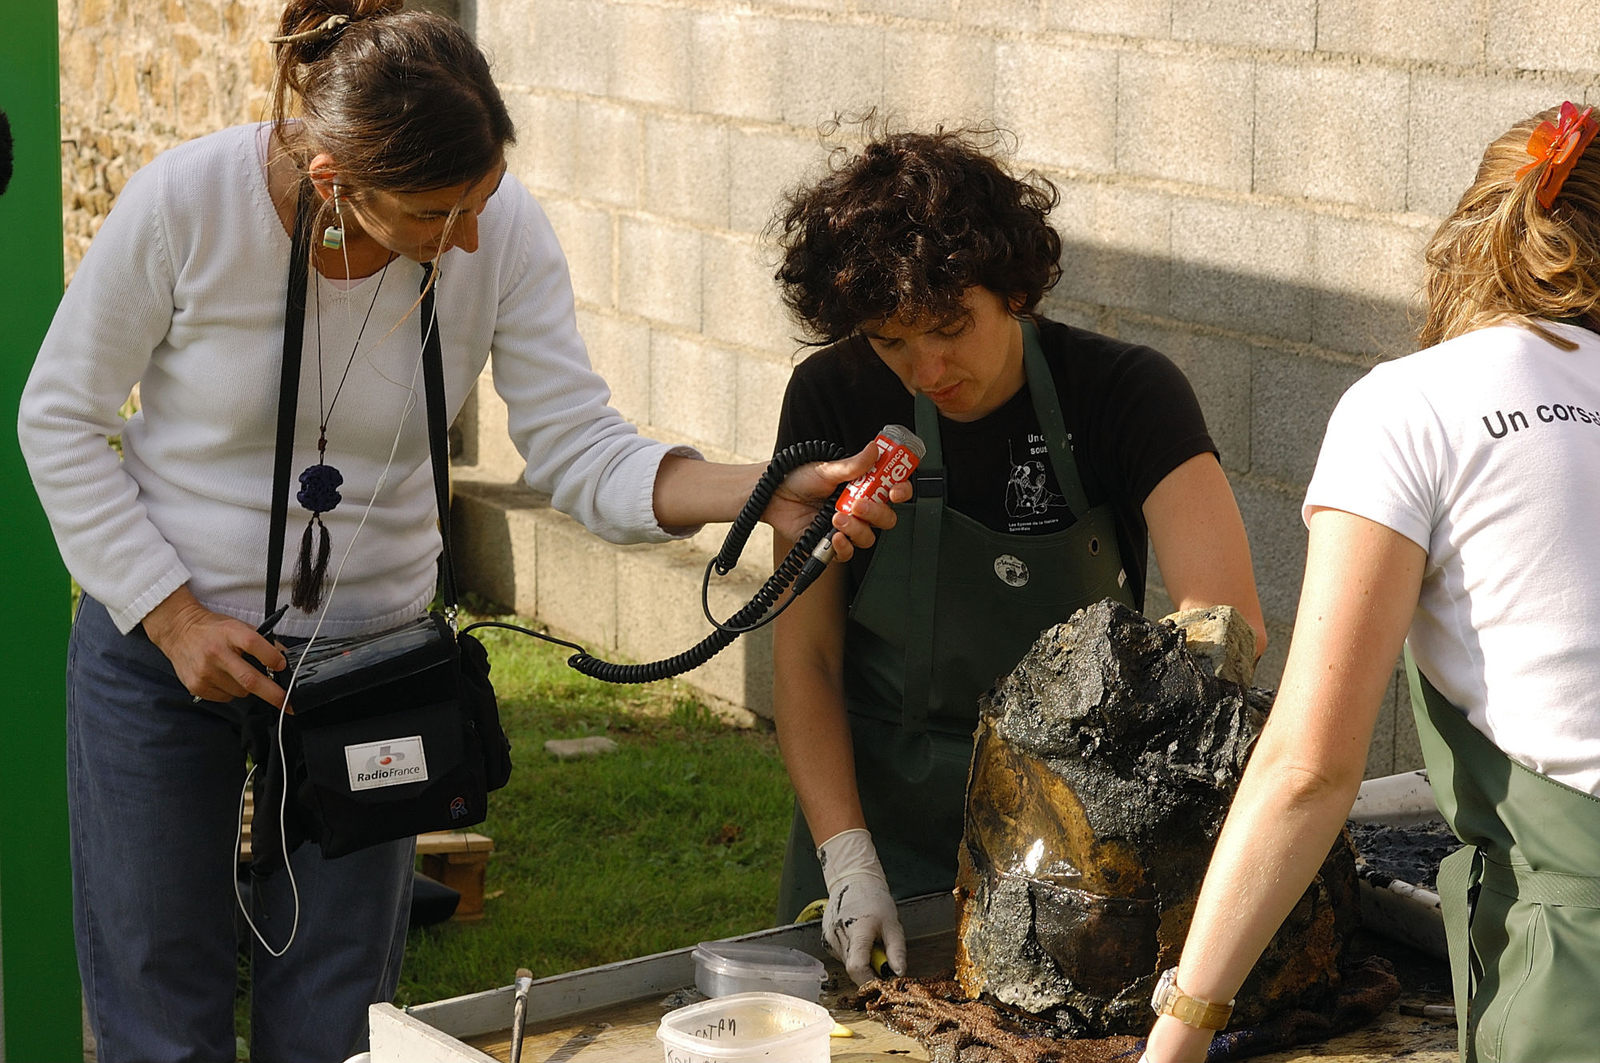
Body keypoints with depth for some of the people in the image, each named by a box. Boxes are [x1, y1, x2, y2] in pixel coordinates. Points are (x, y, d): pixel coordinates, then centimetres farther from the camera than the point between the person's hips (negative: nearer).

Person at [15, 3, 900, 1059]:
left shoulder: (502, 231, -16)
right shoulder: (186, 202, -22)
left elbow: (580, 452, -16)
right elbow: (61, 419, -10)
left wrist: (769, 493, -33)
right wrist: (173, 615, -15)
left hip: (372, 641, 2)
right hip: (158, 626, -2)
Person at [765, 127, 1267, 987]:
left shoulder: (1125, 393, -15)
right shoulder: (834, 401, -10)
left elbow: (1226, 619, -28)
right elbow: (804, 656, -8)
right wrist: (847, 858, -20)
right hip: (883, 814, 1)